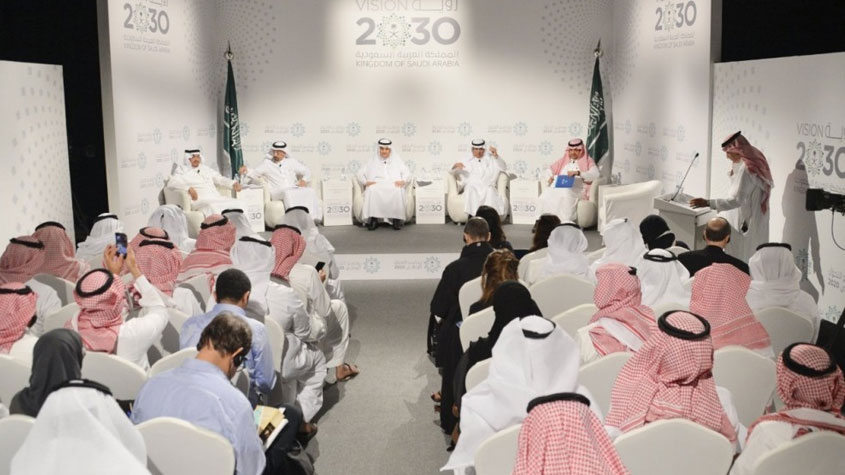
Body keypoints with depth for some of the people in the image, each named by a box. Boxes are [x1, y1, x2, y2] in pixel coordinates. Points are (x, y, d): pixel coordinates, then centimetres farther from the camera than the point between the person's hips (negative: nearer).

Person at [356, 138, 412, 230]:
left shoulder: (397, 161, 25)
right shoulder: (372, 161, 26)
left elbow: (407, 173, 13)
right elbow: (360, 173, 16)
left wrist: (403, 181, -11)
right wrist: (365, 182, -6)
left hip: (393, 186, 0)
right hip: (376, 186, 0)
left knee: (397, 191, -38)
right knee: (372, 190, -38)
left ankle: (396, 218, -35)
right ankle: (373, 219, -37)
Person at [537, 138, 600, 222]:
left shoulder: (587, 161, 14)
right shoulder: (563, 161, 28)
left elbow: (595, 175, -5)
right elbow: (549, 170, 31)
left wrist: (578, 173, -18)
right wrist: (549, 178, 6)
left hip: (576, 189, -4)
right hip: (558, 188, 4)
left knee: (566, 197, -40)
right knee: (545, 197, -29)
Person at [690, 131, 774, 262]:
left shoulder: (746, 169, -27)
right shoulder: (754, 160, 5)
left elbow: (737, 200, -31)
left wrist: (707, 203, -33)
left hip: (746, 222, -10)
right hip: (750, 220, 10)